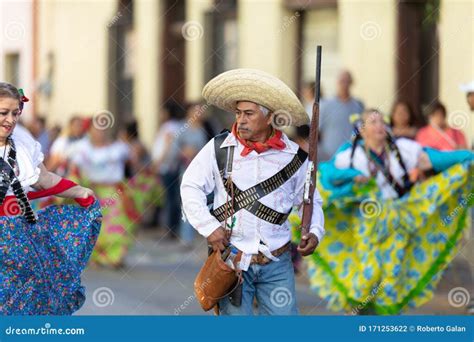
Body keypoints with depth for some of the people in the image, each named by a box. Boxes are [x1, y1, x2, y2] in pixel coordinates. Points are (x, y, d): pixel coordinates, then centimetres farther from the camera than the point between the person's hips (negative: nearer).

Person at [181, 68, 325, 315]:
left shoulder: (293, 156, 2)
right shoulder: (219, 148, 0)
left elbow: (310, 200, 13)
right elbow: (191, 187, 4)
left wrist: (315, 231, -5)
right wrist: (209, 227, -7)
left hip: (277, 262, 1)